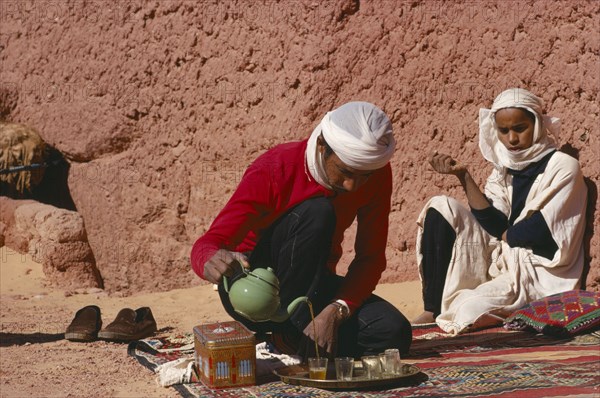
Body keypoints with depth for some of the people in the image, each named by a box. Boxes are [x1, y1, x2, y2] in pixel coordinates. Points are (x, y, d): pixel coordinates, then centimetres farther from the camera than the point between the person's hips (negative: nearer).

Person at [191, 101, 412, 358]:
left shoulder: (377, 173, -10)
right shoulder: (272, 171, -23)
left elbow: (371, 257, -9)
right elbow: (205, 246, -29)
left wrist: (336, 311, -27)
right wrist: (212, 261, -55)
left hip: (313, 287, 4)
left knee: (394, 334, -25)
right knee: (316, 213, -32)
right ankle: (292, 334, -23)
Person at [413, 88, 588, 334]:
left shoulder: (563, 167, -6)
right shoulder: (504, 169, 10)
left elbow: (541, 230, -14)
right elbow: (497, 226, -5)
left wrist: (505, 235, 0)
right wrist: (463, 177, -8)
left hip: (536, 273, -7)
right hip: (498, 262, 7)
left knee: (469, 311, -33)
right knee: (441, 208, -9)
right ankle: (433, 310, -11)